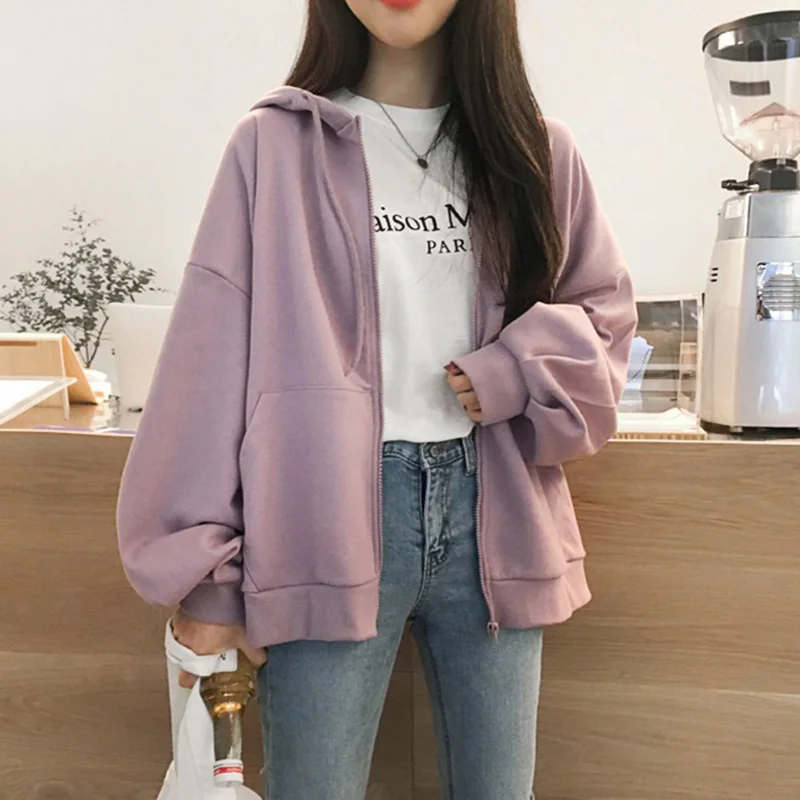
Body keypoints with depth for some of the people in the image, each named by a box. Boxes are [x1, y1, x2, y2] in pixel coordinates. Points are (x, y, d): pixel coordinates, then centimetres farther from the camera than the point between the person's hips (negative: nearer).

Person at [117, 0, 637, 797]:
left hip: (492, 512, 3)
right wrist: (204, 567, -5)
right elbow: (217, 353, -3)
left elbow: (603, 308, 15)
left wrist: (514, 371, -7)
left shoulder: (534, 148, 8)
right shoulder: (277, 144, 0)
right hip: (329, 516, -2)